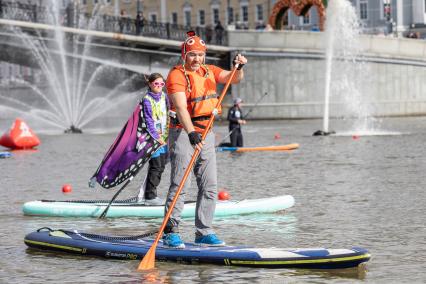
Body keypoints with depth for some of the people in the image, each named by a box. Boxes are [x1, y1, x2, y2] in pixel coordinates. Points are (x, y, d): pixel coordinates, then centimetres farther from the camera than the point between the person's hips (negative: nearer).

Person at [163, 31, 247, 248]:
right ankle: (170, 232, -6)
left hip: (205, 133, 7)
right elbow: (181, 107, -23)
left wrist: (239, 68, -16)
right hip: (183, 132, -7)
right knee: (180, 184, -11)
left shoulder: (209, 71, 11)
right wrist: (191, 133, -36)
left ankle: (204, 232, 12)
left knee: (210, 185, 6)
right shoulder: (177, 75, -11)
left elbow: (233, 79, 6)